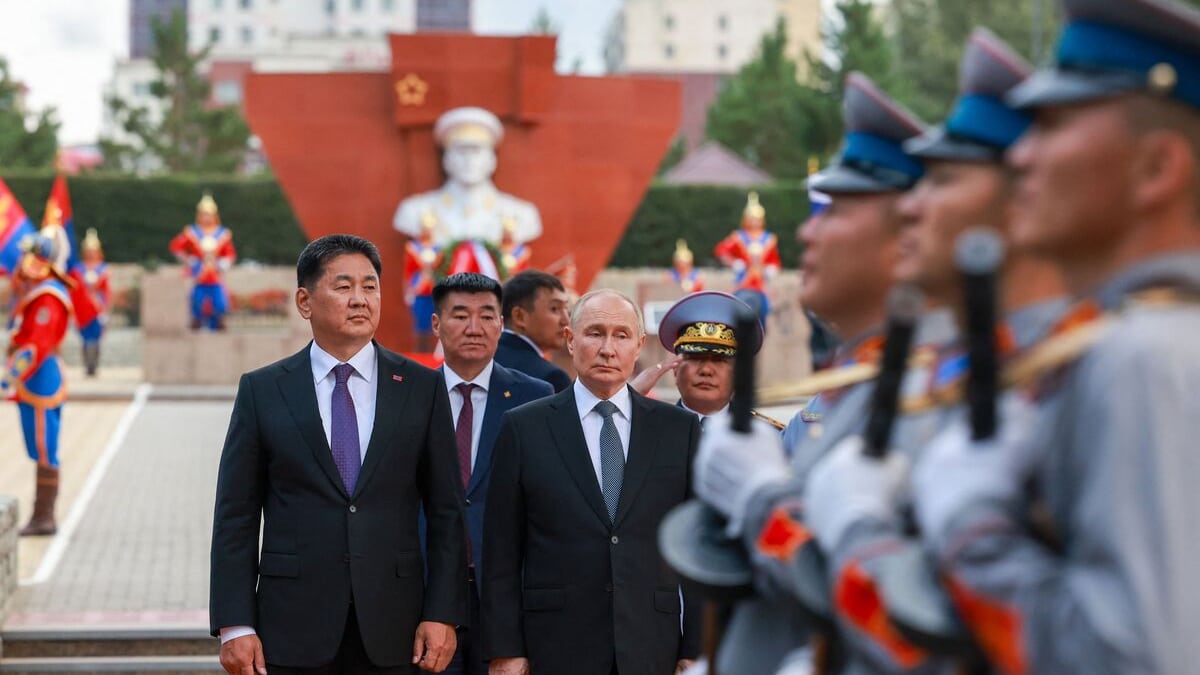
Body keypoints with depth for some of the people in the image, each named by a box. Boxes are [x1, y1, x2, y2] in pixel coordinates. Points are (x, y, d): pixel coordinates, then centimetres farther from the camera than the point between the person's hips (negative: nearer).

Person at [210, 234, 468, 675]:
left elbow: (445, 511, 5)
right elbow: (236, 518, 2)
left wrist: (443, 614, -3)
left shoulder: (422, 388, 5)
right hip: (294, 624, 0)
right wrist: (234, 625, -5)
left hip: (392, 626, 1)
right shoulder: (262, 391, 3)